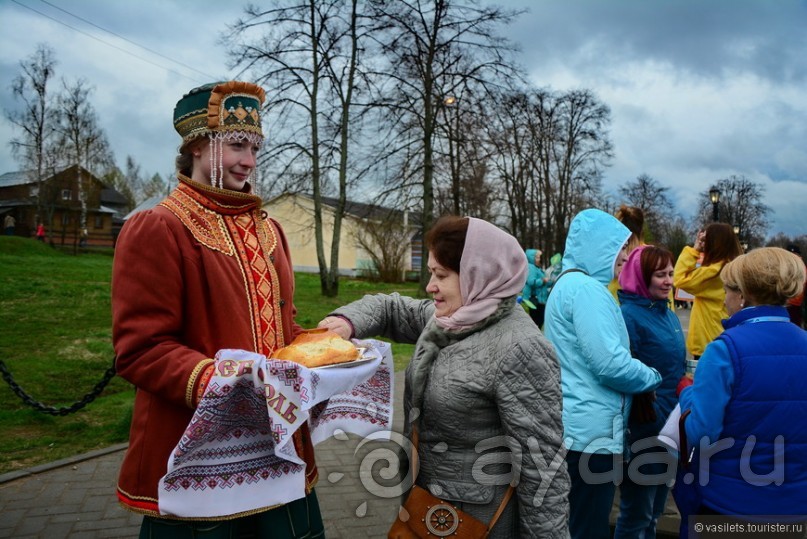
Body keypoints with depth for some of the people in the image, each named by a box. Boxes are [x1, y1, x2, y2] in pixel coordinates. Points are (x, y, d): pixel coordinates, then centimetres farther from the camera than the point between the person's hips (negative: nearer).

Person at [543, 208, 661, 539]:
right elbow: (610, 364, -23)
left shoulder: (569, 284, 15)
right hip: (590, 431, -10)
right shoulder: (586, 288, -17)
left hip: (576, 427, 10)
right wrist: (653, 378, -4)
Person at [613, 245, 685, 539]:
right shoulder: (628, 315, -17)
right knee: (637, 511, 6)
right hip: (643, 427, -8)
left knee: (655, 507, 21)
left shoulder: (669, 315, 9)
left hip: (670, 424, 8)